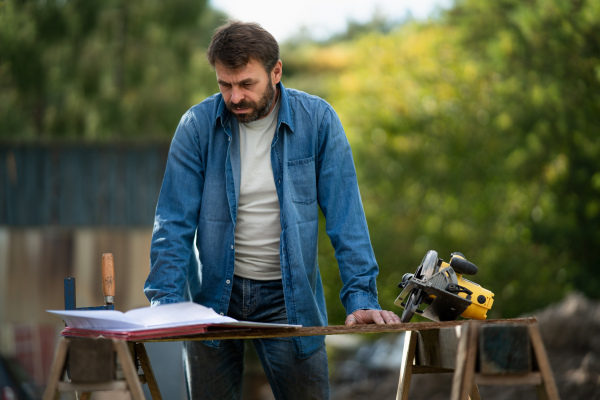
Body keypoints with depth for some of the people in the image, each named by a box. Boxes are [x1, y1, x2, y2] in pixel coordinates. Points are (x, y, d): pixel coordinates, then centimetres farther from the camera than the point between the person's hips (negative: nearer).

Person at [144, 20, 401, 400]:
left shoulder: (317, 121, -8)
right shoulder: (197, 126, -7)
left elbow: (346, 218, -8)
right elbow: (174, 223, -7)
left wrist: (361, 297, -17)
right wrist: (166, 302, -18)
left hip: (288, 295, -1)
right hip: (213, 294, 1)